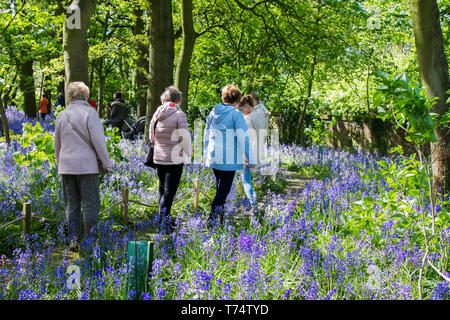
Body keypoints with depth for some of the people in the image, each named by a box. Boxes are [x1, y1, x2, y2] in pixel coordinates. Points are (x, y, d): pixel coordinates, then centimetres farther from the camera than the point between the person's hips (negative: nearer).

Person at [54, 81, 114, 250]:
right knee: (91, 204, 1)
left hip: (66, 166, 5)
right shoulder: (89, 113, -8)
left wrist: (59, 163, 28)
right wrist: (106, 163, -3)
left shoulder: (62, 115, 8)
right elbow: (98, 140, -11)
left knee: (71, 204, 10)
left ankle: (74, 239, 12)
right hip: (86, 165, -5)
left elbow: (57, 143, 16)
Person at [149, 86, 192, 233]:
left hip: (158, 157, 6)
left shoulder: (157, 115, 6)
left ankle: (163, 219, 26)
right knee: (169, 191, -3)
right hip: (175, 159, -6)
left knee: (162, 189, 18)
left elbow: (152, 137, 15)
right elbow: (185, 138, -13)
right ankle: (164, 224, -6)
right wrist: (188, 155, 1)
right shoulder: (179, 115, -13)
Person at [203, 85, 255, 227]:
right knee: (223, 190, -2)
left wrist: (206, 155, 27)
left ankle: (222, 219, 23)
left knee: (220, 188, 18)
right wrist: (250, 159, -9)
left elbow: (206, 135, 17)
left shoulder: (213, 112, 9)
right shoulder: (236, 114, -11)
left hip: (213, 157, 6)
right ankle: (211, 220, -8)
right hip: (229, 160, -6)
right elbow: (243, 138, -14)